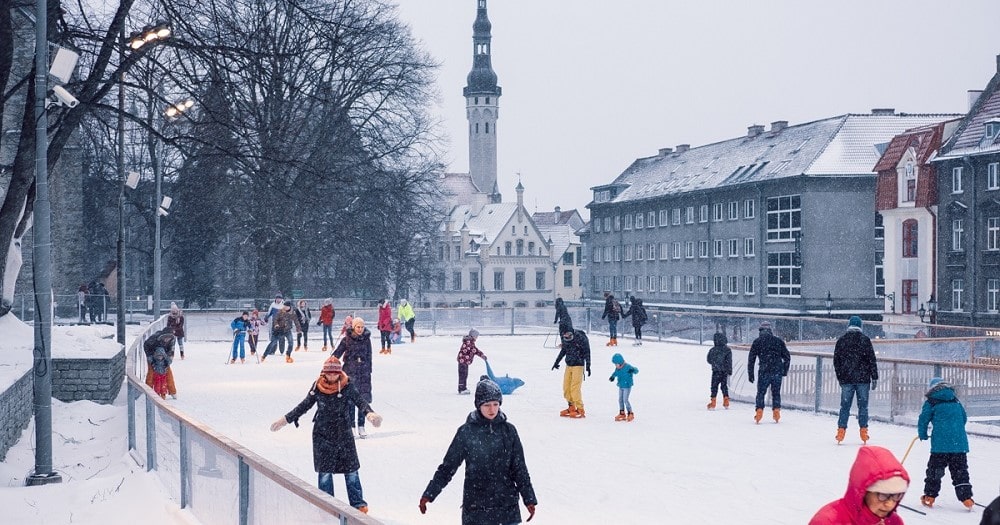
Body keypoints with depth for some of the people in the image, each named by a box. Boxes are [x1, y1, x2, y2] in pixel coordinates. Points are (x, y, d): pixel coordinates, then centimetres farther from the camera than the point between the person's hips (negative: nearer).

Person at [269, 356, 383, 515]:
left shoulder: (348, 386, -8)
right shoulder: (318, 387, -4)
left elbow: (360, 401, -15)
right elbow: (304, 405, 6)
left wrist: (370, 413, -36)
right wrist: (286, 419, 8)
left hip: (343, 431, -1)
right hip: (322, 433, 1)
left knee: (351, 469, 3)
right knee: (324, 471, 3)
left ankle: (357, 503, 13)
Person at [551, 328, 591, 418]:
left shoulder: (581, 338, -14)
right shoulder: (565, 339, 5)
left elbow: (587, 352, -9)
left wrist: (588, 366, -12)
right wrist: (557, 362, 27)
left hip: (578, 365, -6)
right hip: (568, 366, 6)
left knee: (575, 388, -13)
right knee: (566, 387, 4)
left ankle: (580, 410, -8)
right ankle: (572, 407, 16)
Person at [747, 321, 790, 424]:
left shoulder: (757, 342, 5)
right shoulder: (778, 341, 12)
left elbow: (751, 359, 2)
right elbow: (787, 357, 13)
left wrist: (750, 374, 7)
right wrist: (785, 371, 22)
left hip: (764, 372, -2)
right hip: (777, 372, 2)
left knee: (761, 393, 7)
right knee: (776, 393, 14)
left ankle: (759, 410, -4)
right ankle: (776, 410, 6)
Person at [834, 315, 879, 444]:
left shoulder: (841, 340, 4)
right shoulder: (865, 339, -3)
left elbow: (836, 361, 8)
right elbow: (872, 360, -5)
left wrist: (840, 378, 18)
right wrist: (874, 378, 1)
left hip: (846, 380, 2)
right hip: (863, 379, -1)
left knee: (845, 405, 7)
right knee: (863, 405, 6)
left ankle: (841, 429, 3)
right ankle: (863, 430, 5)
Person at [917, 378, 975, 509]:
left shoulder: (931, 402, 3)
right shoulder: (956, 401, 17)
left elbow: (923, 420, 2)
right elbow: (964, 418, 25)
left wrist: (922, 435, 19)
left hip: (941, 443, -4)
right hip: (960, 442, 4)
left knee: (934, 470, 7)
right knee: (960, 471, 8)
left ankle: (929, 496, 11)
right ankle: (966, 498, 3)